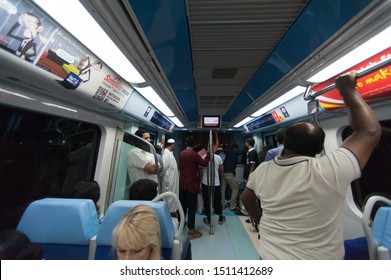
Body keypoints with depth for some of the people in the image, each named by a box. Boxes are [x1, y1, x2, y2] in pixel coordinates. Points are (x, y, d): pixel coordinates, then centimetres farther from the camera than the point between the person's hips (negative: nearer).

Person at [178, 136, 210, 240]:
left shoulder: (181, 153, 4)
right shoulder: (194, 154, -15)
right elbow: (204, 163, -13)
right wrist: (209, 154, -3)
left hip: (182, 183, 6)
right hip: (191, 183, -6)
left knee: (183, 204, 19)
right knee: (191, 206, 2)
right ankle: (191, 231, 10)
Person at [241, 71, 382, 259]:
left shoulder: (262, 171, -15)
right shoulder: (329, 172, -26)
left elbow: (246, 199, 2)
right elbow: (370, 131, -13)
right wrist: (349, 91, -5)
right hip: (317, 259, -2)